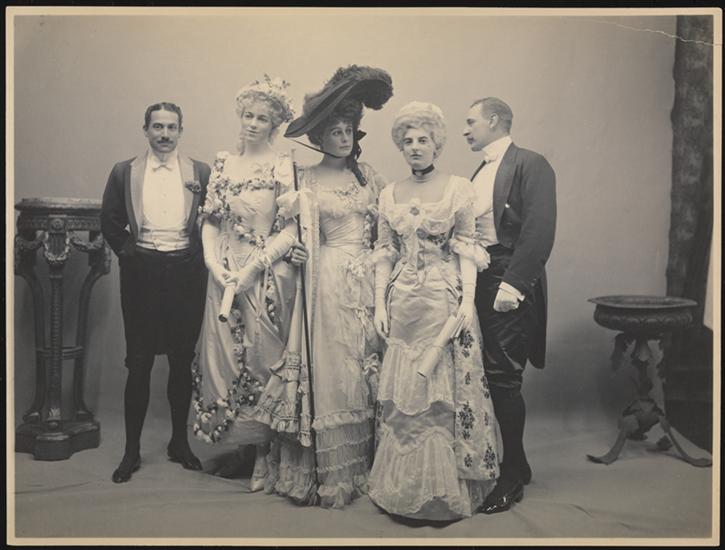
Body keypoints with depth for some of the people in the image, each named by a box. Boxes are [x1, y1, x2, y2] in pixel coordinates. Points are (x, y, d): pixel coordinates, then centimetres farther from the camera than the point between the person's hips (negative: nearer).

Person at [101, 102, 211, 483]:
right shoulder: (124, 173, 5)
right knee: (139, 363, 3)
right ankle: (132, 449, 15)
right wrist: (128, 251, 2)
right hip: (141, 272, 0)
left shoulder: (200, 173, 4)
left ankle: (179, 441, 24)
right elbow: (109, 222, 10)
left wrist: (197, 255, -1)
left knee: (182, 361, 8)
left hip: (186, 273, 1)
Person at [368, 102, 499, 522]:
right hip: (403, 304, 4)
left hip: (444, 303, -3)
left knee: (444, 392, 1)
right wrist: (380, 303, 3)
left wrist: (468, 300, -12)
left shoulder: (458, 188, 0)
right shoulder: (390, 195, 10)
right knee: (403, 396, 8)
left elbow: (466, 250, -3)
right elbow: (385, 254, 10)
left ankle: (446, 489, 16)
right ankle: (406, 488, 23)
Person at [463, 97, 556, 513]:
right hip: (477, 281, 8)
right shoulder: (481, 172, 19)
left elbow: (540, 230, -17)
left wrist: (513, 284, -22)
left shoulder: (530, 164, -7)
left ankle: (513, 474, 10)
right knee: (481, 376, 11)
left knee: (503, 378, -4)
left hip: (508, 283, -8)